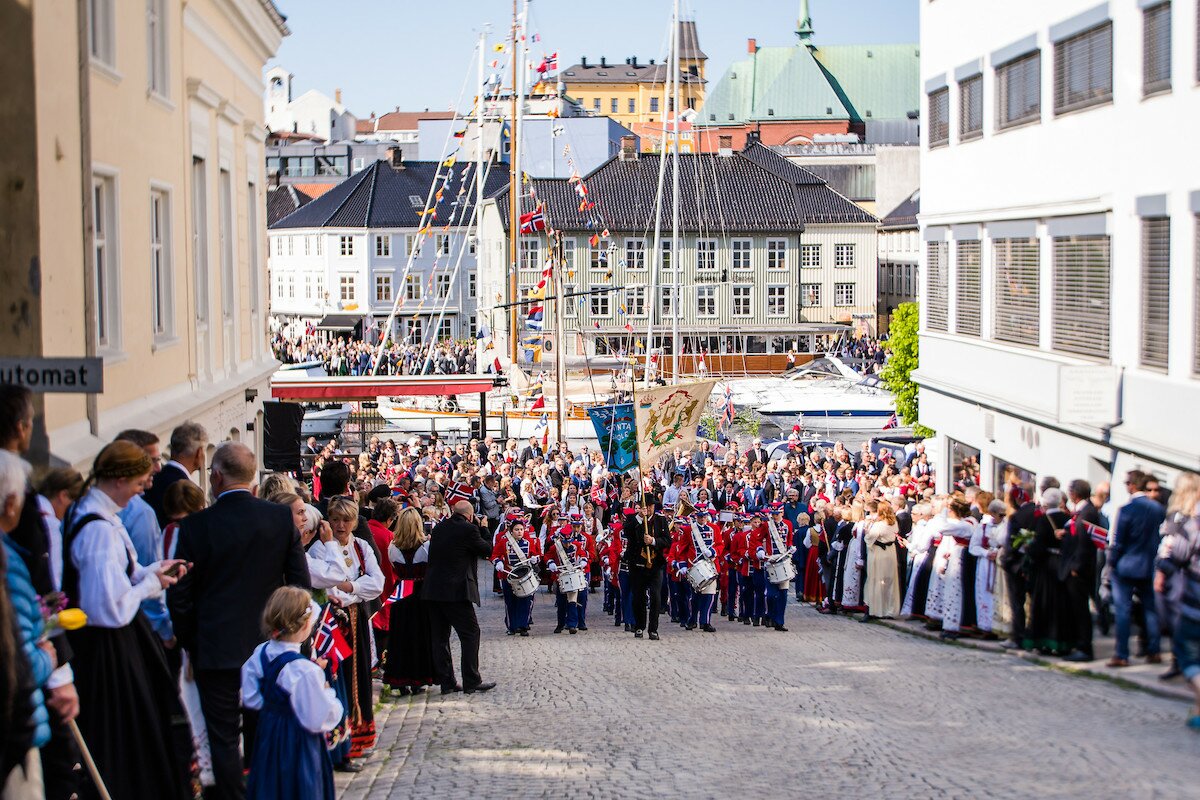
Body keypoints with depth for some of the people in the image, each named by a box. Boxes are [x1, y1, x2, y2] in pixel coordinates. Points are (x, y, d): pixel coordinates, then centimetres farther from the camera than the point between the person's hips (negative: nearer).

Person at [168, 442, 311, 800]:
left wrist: (190, 643, 6)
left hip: (217, 650, -3)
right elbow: (301, 582, 0)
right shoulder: (281, 517, -5)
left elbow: (179, 596, -7)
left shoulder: (196, 525, -11)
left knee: (224, 739, 5)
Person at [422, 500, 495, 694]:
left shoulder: (439, 528, 10)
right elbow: (487, 550, -1)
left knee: (439, 636, 9)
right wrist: (482, 527, 8)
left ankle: (446, 682, 11)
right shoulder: (468, 529, -10)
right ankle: (471, 681, -1)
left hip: (432, 590, 7)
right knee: (470, 633, 2)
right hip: (456, 590, -7)